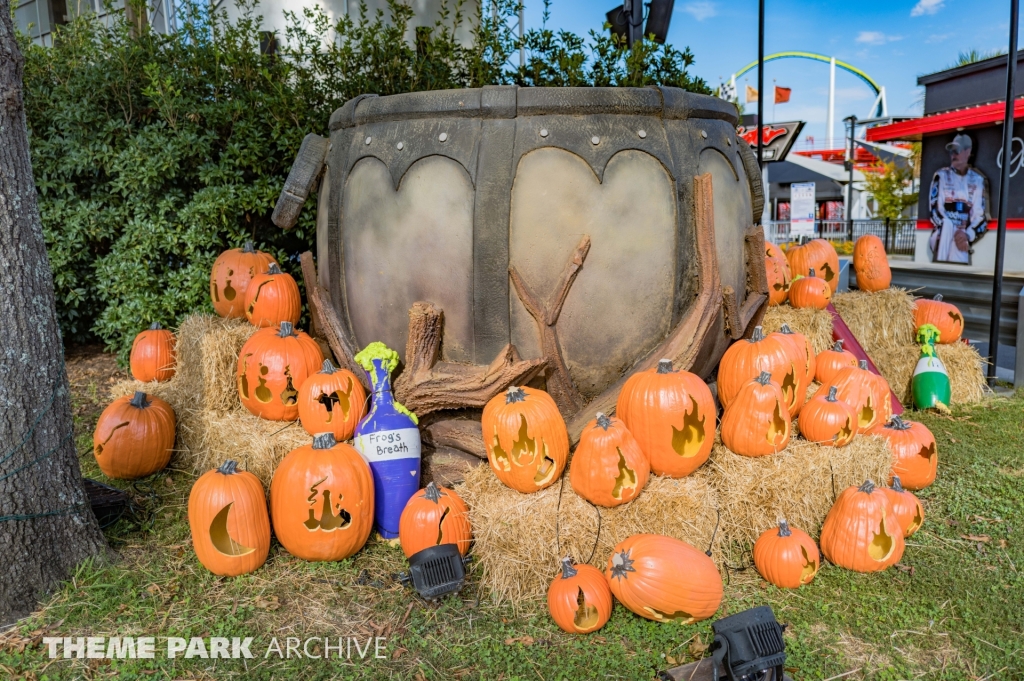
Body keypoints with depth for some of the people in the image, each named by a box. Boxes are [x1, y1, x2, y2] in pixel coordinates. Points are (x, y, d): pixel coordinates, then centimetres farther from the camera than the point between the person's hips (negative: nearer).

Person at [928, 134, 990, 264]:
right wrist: (953, 233, -18)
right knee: (947, 223, -35)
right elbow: (935, 209, -4)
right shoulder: (941, 175, 9)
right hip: (941, 235, 0)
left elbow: (981, 216, 2)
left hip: (963, 236, 0)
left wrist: (967, 235, -18)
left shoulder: (978, 180, 10)